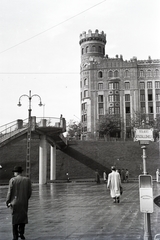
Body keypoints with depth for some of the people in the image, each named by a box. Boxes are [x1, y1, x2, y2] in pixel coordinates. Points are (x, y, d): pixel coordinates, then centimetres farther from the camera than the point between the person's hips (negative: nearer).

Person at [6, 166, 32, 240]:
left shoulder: (12, 180, -10)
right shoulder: (27, 180, -3)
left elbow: (9, 192, -9)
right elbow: (29, 192, -1)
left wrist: (8, 202, 3)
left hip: (14, 203, -1)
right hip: (24, 202, 1)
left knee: (15, 219, 11)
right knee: (23, 217, 19)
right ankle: (21, 233, 12)